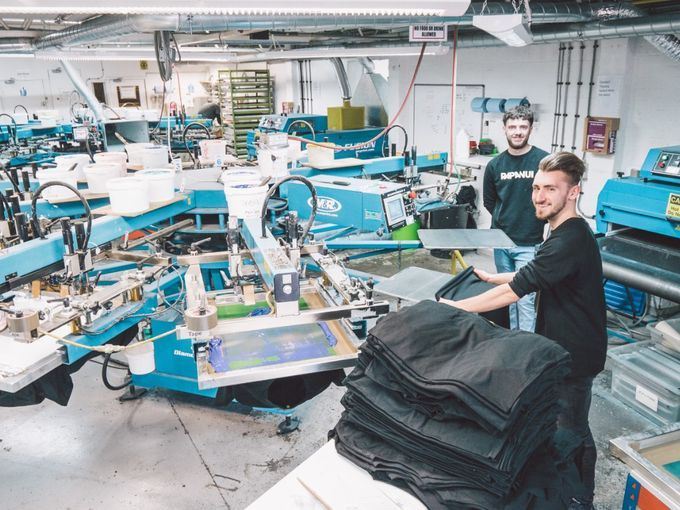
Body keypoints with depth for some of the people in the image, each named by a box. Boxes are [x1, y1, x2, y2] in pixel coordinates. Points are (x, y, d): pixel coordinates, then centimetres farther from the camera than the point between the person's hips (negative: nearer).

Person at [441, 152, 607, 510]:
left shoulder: (569, 241, -29)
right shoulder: (567, 232, 5)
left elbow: (515, 291, -30)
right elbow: (538, 276, 20)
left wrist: (455, 307, -23)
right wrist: (493, 277, 20)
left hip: (575, 353, -10)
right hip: (563, 344, 10)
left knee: (572, 430, 8)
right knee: (556, 420, 23)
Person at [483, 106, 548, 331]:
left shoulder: (544, 160, -8)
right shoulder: (495, 164, 3)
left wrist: (539, 222, -3)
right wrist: (506, 221, 11)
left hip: (529, 243, -4)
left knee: (525, 297, -4)